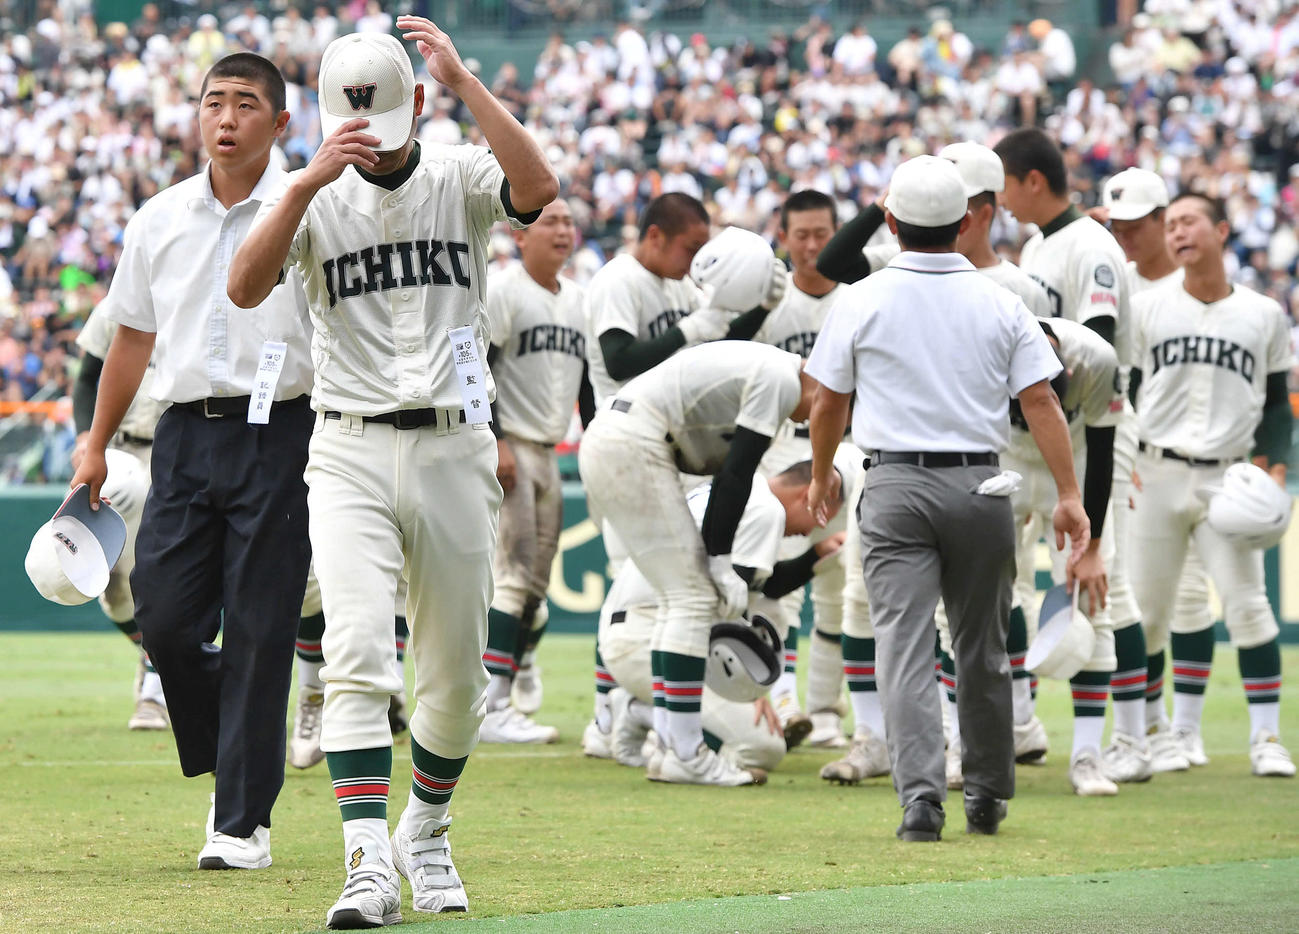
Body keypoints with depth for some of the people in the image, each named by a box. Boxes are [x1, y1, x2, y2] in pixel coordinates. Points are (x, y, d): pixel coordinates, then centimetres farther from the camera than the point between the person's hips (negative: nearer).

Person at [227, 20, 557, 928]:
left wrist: (463, 80, -21)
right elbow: (245, 288, -14)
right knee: (358, 654, -17)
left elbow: (539, 189, -21)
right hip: (352, 453, -1)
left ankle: (426, 834, 32)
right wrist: (309, 182, -25)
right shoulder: (315, 195, 3)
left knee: (457, 675, 8)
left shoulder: (460, 179, 2)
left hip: (454, 451, 1)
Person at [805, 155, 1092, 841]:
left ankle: (920, 792, -20)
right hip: (980, 486, 2)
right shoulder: (1000, 305, 4)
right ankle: (987, 796, 22)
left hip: (895, 484, -2)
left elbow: (828, 404, 7)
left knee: (905, 643, -7)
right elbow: (1040, 402, -3)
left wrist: (821, 476, 24)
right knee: (982, 646, 14)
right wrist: (1069, 495, -3)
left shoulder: (862, 302, 1)